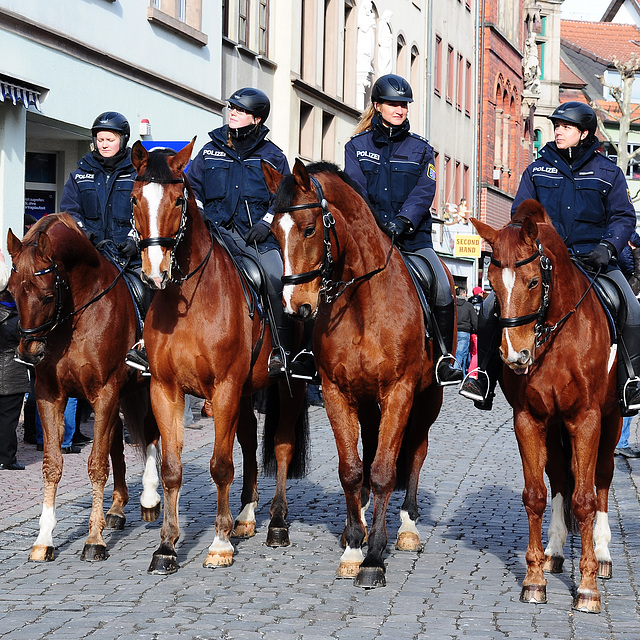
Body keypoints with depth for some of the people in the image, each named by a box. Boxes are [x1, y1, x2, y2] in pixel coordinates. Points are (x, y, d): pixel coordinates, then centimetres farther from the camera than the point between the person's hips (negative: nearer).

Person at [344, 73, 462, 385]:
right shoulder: (357, 147, 10)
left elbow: (424, 192, -3)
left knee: (442, 290, -18)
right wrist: (375, 223, -21)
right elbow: (355, 191, -3)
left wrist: (402, 220, -21)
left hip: (413, 237, 1)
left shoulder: (421, 149, 11)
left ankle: (444, 358, -4)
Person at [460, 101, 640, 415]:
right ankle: (484, 376, -3)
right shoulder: (537, 169, 11)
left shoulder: (607, 172, 8)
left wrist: (607, 247, -15)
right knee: (492, 307, -16)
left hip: (593, 260, -1)